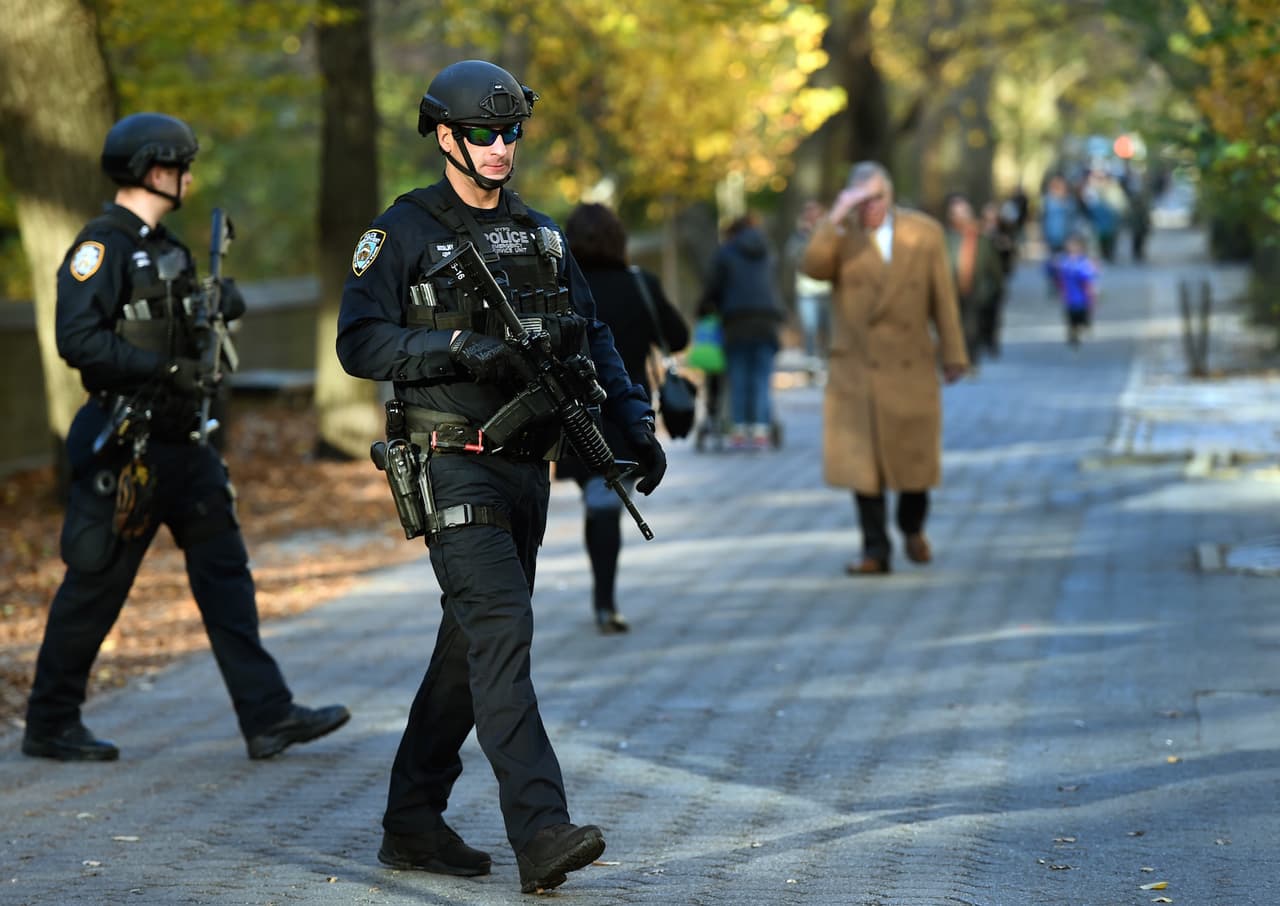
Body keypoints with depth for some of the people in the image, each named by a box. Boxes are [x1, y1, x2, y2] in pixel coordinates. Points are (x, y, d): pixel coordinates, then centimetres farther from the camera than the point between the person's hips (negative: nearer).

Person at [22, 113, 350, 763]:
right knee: (96, 586, 0)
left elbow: (191, 328, 25)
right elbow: (78, 341, -24)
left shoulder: (166, 248, 15)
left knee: (225, 572, 4)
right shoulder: (100, 247, -13)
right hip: (127, 445, -9)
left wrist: (221, 302, 3)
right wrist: (167, 369, -25)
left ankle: (268, 717, 3)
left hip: (182, 442, 9)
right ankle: (50, 726, 13)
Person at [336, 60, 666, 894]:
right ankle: (542, 833, -23)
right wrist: (460, 347, -22)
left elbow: (592, 338, 15)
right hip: (454, 467, -7)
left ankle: (414, 821, 22)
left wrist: (635, 424, 4)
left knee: (473, 644, 11)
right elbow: (359, 342, -11)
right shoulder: (405, 231, -5)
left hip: (527, 467, 7)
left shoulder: (542, 233, 14)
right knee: (501, 631, -17)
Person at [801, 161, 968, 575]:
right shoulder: (839, 234, 2)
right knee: (861, 461, -3)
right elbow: (813, 267, -17)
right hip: (855, 371, 0)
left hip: (911, 368, 1)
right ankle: (875, 550, 4)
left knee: (915, 458, 8)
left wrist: (953, 354, 5)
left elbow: (943, 297, 5)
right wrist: (838, 217, -20)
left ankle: (913, 528, 34)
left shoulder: (925, 232, 3)